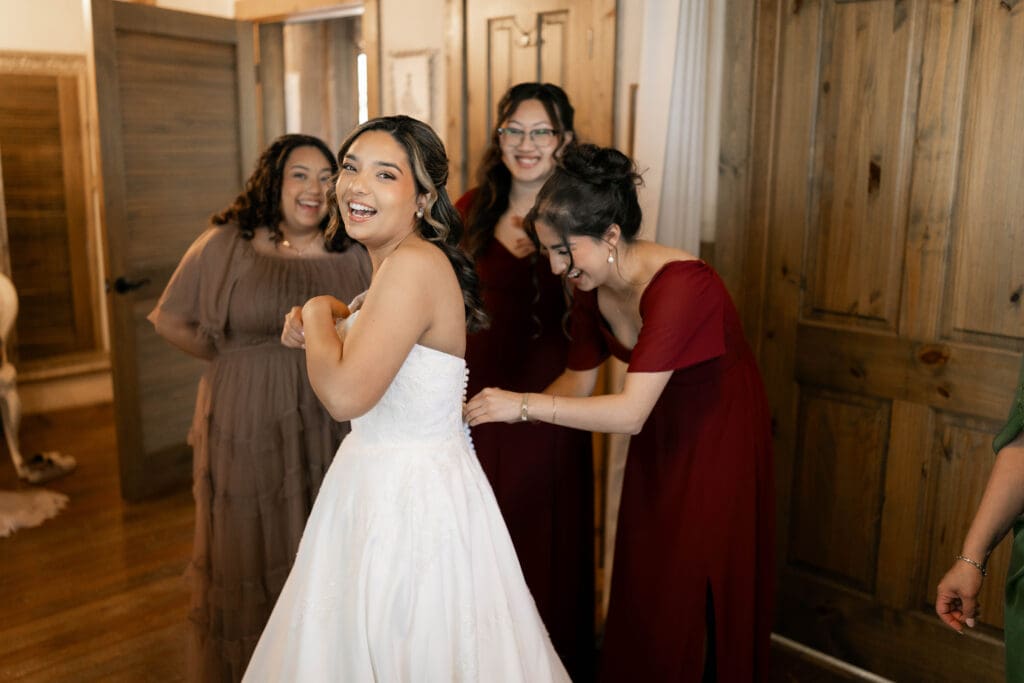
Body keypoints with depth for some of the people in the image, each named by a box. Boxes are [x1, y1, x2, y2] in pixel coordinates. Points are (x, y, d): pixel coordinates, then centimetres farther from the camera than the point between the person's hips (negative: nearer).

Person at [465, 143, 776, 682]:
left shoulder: (680, 286, -32)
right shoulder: (592, 290, -9)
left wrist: (525, 404, -36)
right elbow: (578, 381, -1)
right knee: (641, 589, 14)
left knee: (694, 599, 5)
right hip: (659, 440, 7)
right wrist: (506, 409, -16)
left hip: (719, 438, -6)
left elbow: (630, 412, -36)